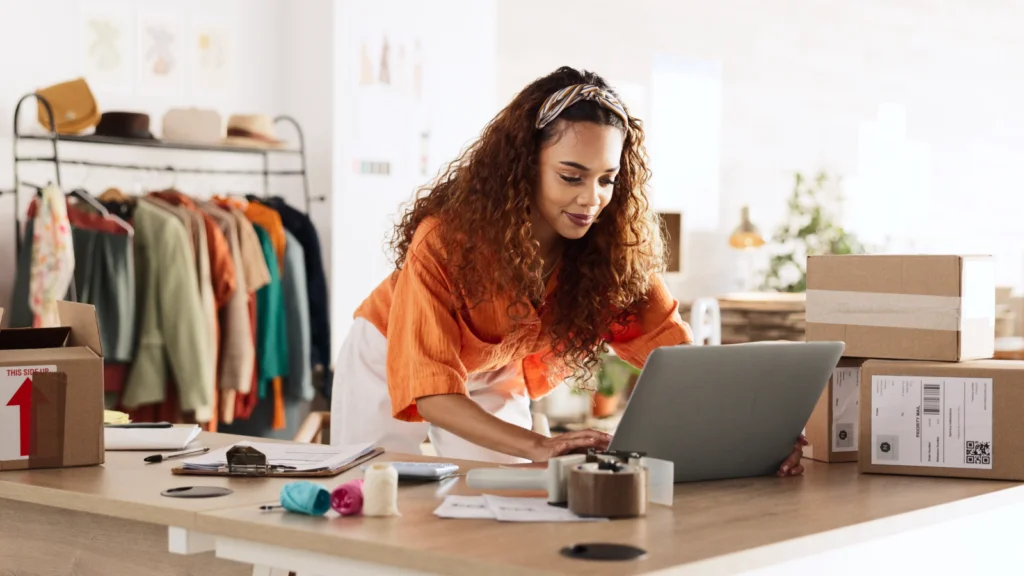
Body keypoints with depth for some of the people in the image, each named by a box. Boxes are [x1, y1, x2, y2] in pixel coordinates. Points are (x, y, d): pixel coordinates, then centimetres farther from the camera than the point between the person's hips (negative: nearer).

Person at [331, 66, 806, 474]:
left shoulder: (613, 249, -25)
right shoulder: (448, 238, -36)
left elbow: (677, 352, -29)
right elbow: (428, 389, -40)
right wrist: (536, 446, -54)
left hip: (493, 381, 3)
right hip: (394, 362, -3)